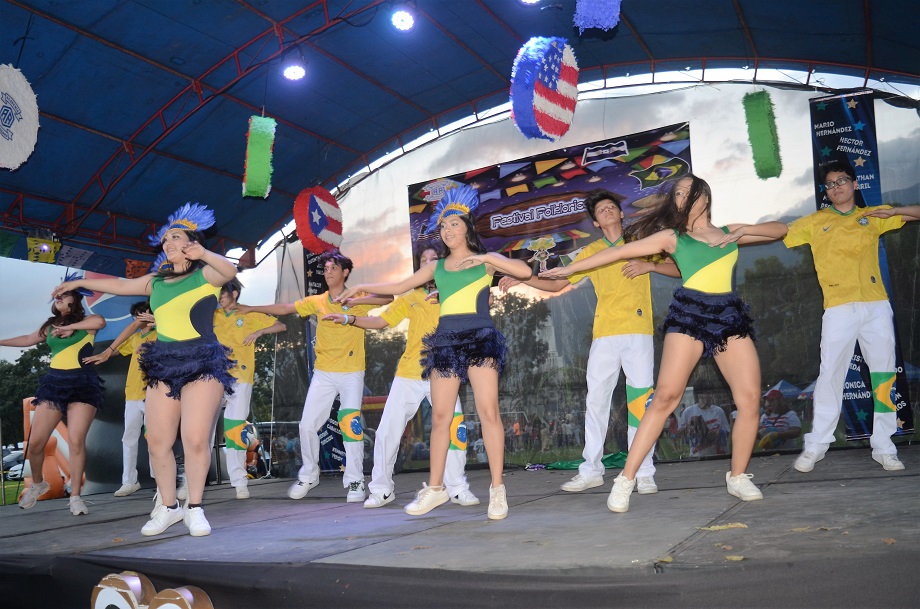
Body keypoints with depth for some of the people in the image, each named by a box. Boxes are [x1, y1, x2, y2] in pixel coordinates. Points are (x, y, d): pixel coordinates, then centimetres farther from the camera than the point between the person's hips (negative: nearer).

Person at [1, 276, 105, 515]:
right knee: (34, 442, 1)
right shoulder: (50, 325, 16)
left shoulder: (85, 321, 1)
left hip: (82, 384, -5)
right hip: (54, 382, 5)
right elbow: (28, 339, 31)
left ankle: (75, 496, 0)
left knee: (76, 441, -12)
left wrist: (70, 327, -15)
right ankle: (37, 484, 30)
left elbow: (100, 321, -22)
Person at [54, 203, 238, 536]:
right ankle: (168, 506, 16)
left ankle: (194, 508, 3)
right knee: (157, 442, 2)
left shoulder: (206, 275, 0)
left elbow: (229, 270, -22)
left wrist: (203, 254, -41)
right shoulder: (156, 281, 17)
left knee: (196, 440, -11)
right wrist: (79, 282, 41)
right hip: (164, 366, 6)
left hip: (202, 365, -5)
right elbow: (119, 285, 31)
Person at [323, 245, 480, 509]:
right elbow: (380, 321, 12)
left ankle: (458, 488, 10)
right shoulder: (411, 298, 9)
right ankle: (381, 488, 17)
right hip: (408, 375, 2)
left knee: (454, 430, -7)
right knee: (387, 432, 1)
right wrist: (349, 319, 1)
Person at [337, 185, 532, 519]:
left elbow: (524, 271, -9)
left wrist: (486, 258, -16)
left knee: (488, 411, -11)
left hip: (480, 339, -4)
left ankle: (497, 489, -4)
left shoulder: (485, 260, 6)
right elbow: (398, 287, 22)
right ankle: (435, 488, 16)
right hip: (445, 341, 4)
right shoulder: (436, 267, 16)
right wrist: (361, 287, 18)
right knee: (440, 416, 5)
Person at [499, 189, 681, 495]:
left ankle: (644, 473, 5)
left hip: (639, 332, -2)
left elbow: (678, 269, 7)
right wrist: (521, 279, 4)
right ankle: (591, 470, 10)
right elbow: (557, 283, 15)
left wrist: (649, 265, -10)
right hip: (605, 334, 2)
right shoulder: (591, 251, 15)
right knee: (595, 400, 1)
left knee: (641, 400, -4)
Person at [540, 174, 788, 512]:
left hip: (730, 316, 4)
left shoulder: (729, 233, 19)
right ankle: (626, 480, -11)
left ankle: (738, 477, 15)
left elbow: (780, 229, 25)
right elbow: (619, 251, 7)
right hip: (689, 313, -3)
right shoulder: (672, 237, 11)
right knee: (665, 396, -13)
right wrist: (570, 268, 5)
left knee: (750, 399, -5)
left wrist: (745, 229, 5)